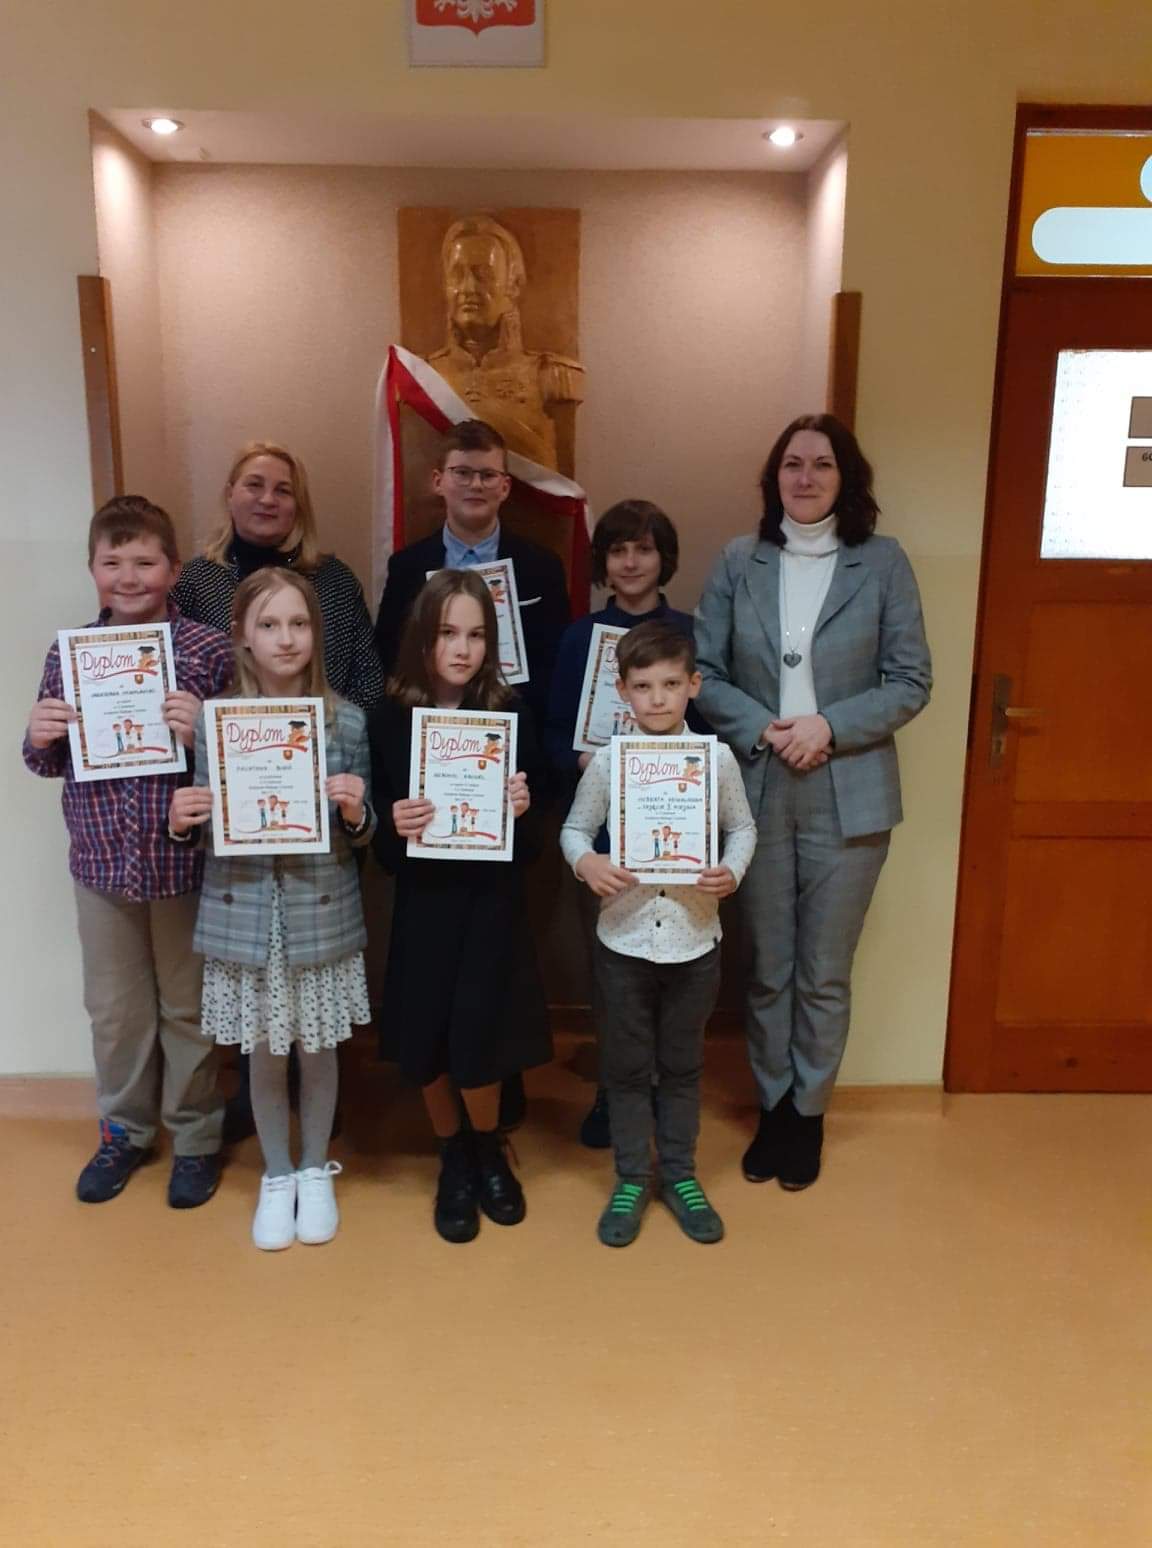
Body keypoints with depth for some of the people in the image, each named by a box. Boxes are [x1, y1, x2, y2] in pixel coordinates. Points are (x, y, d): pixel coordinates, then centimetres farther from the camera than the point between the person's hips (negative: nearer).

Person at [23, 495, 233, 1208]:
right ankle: (124, 1130, 39)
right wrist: (39, 739, -11)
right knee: (114, 1009, 18)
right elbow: (51, 764, 10)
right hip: (102, 863, 3)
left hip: (186, 862, -3)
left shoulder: (210, 651, -10)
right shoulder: (68, 652, 1)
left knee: (187, 1008, 13)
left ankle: (196, 1137, 33)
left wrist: (204, 732, -26)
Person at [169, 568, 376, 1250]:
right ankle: (276, 1175, 37)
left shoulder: (349, 721, -4)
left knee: (318, 1049, 14)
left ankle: (316, 1171, 38)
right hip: (244, 917, 1)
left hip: (323, 916, 0)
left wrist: (357, 814, -20)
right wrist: (181, 823, -16)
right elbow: (205, 827, 5)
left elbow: (363, 835, 2)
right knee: (264, 1054, 14)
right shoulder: (216, 721, -3)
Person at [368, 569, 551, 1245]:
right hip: (425, 899, 1)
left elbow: (534, 829, 2)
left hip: (493, 896, -1)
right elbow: (379, 837, 0)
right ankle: (455, 1158, 34)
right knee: (428, 1040, 6)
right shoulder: (390, 719, -4)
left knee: (476, 1040, -3)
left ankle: (490, 1151, 28)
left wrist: (523, 810, -19)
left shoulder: (512, 713, -3)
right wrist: (394, 826, -21)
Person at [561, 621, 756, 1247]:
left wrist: (732, 872, -13)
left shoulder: (716, 758, -5)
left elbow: (743, 828, 6)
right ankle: (630, 1180, 31)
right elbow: (574, 829, 3)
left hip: (694, 939, 0)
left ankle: (680, 1175, 35)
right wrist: (585, 862, -18)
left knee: (681, 1066, 16)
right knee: (626, 1068, 13)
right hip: (624, 939, 0)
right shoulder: (607, 761, -6)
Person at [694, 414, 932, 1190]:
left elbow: (911, 682, -3)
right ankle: (773, 1104, 32)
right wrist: (762, 729, -15)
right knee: (768, 968, 13)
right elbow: (705, 674, 0)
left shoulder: (883, 561, -1)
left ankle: (809, 1111, 30)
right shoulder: (739, 562, 2)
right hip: (758, 793, 1)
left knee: (824, 973, 10)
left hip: (847, 797, -1)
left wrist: (830, 726, -15)